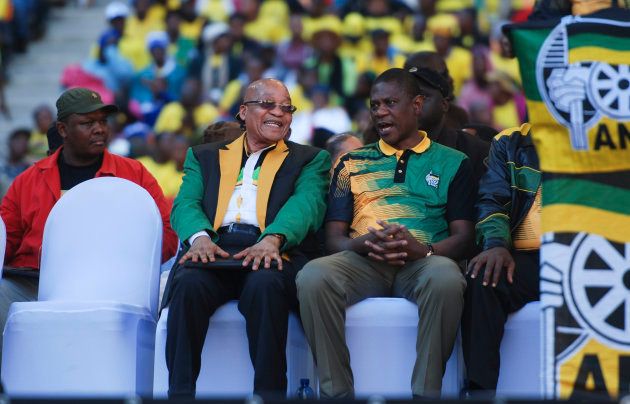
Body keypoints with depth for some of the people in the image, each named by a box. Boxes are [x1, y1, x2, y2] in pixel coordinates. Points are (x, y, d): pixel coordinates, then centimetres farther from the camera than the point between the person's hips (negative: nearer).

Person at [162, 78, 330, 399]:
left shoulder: (310, 160, 21)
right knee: (189, 283, -34)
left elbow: (305, 203, 1)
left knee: (265, 285, -38)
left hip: (272, 252, -1)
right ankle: (180, 391, -31)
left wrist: (272, 239, -22)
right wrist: (199, 237, -15)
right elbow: (186, 203, 10)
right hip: (213, 250, 1)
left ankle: (269, 393, -34)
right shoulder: (204, 156, 27)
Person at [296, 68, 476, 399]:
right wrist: (364, 244, -11)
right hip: (362, 260, 2)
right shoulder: (352, 163, 22)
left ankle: (426, 391, -30)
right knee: (313, 276, -32)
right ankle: (336, 392, -25)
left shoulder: (452, 163, 16)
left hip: (424, 261, -2)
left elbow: (463, 236, 6)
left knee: (446, 278, -39)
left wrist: (423, 249, -16)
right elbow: (333, 236, 14)